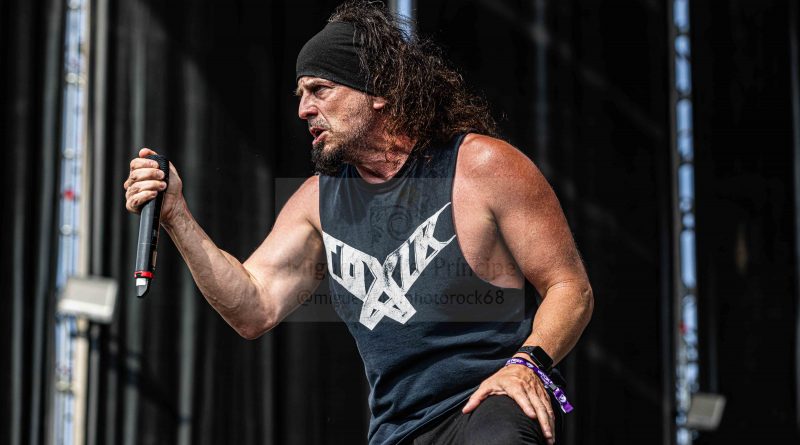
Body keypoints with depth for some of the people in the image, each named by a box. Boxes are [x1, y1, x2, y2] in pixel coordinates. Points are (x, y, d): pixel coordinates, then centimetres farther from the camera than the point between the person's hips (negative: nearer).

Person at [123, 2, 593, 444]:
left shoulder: (481, 165, -3)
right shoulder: (318, 198, 13)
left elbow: (571, 288, -2)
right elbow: (256, 310, 4)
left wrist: (527, 363, -19)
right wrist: (178, 218, -4)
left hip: (491, 406, -6)